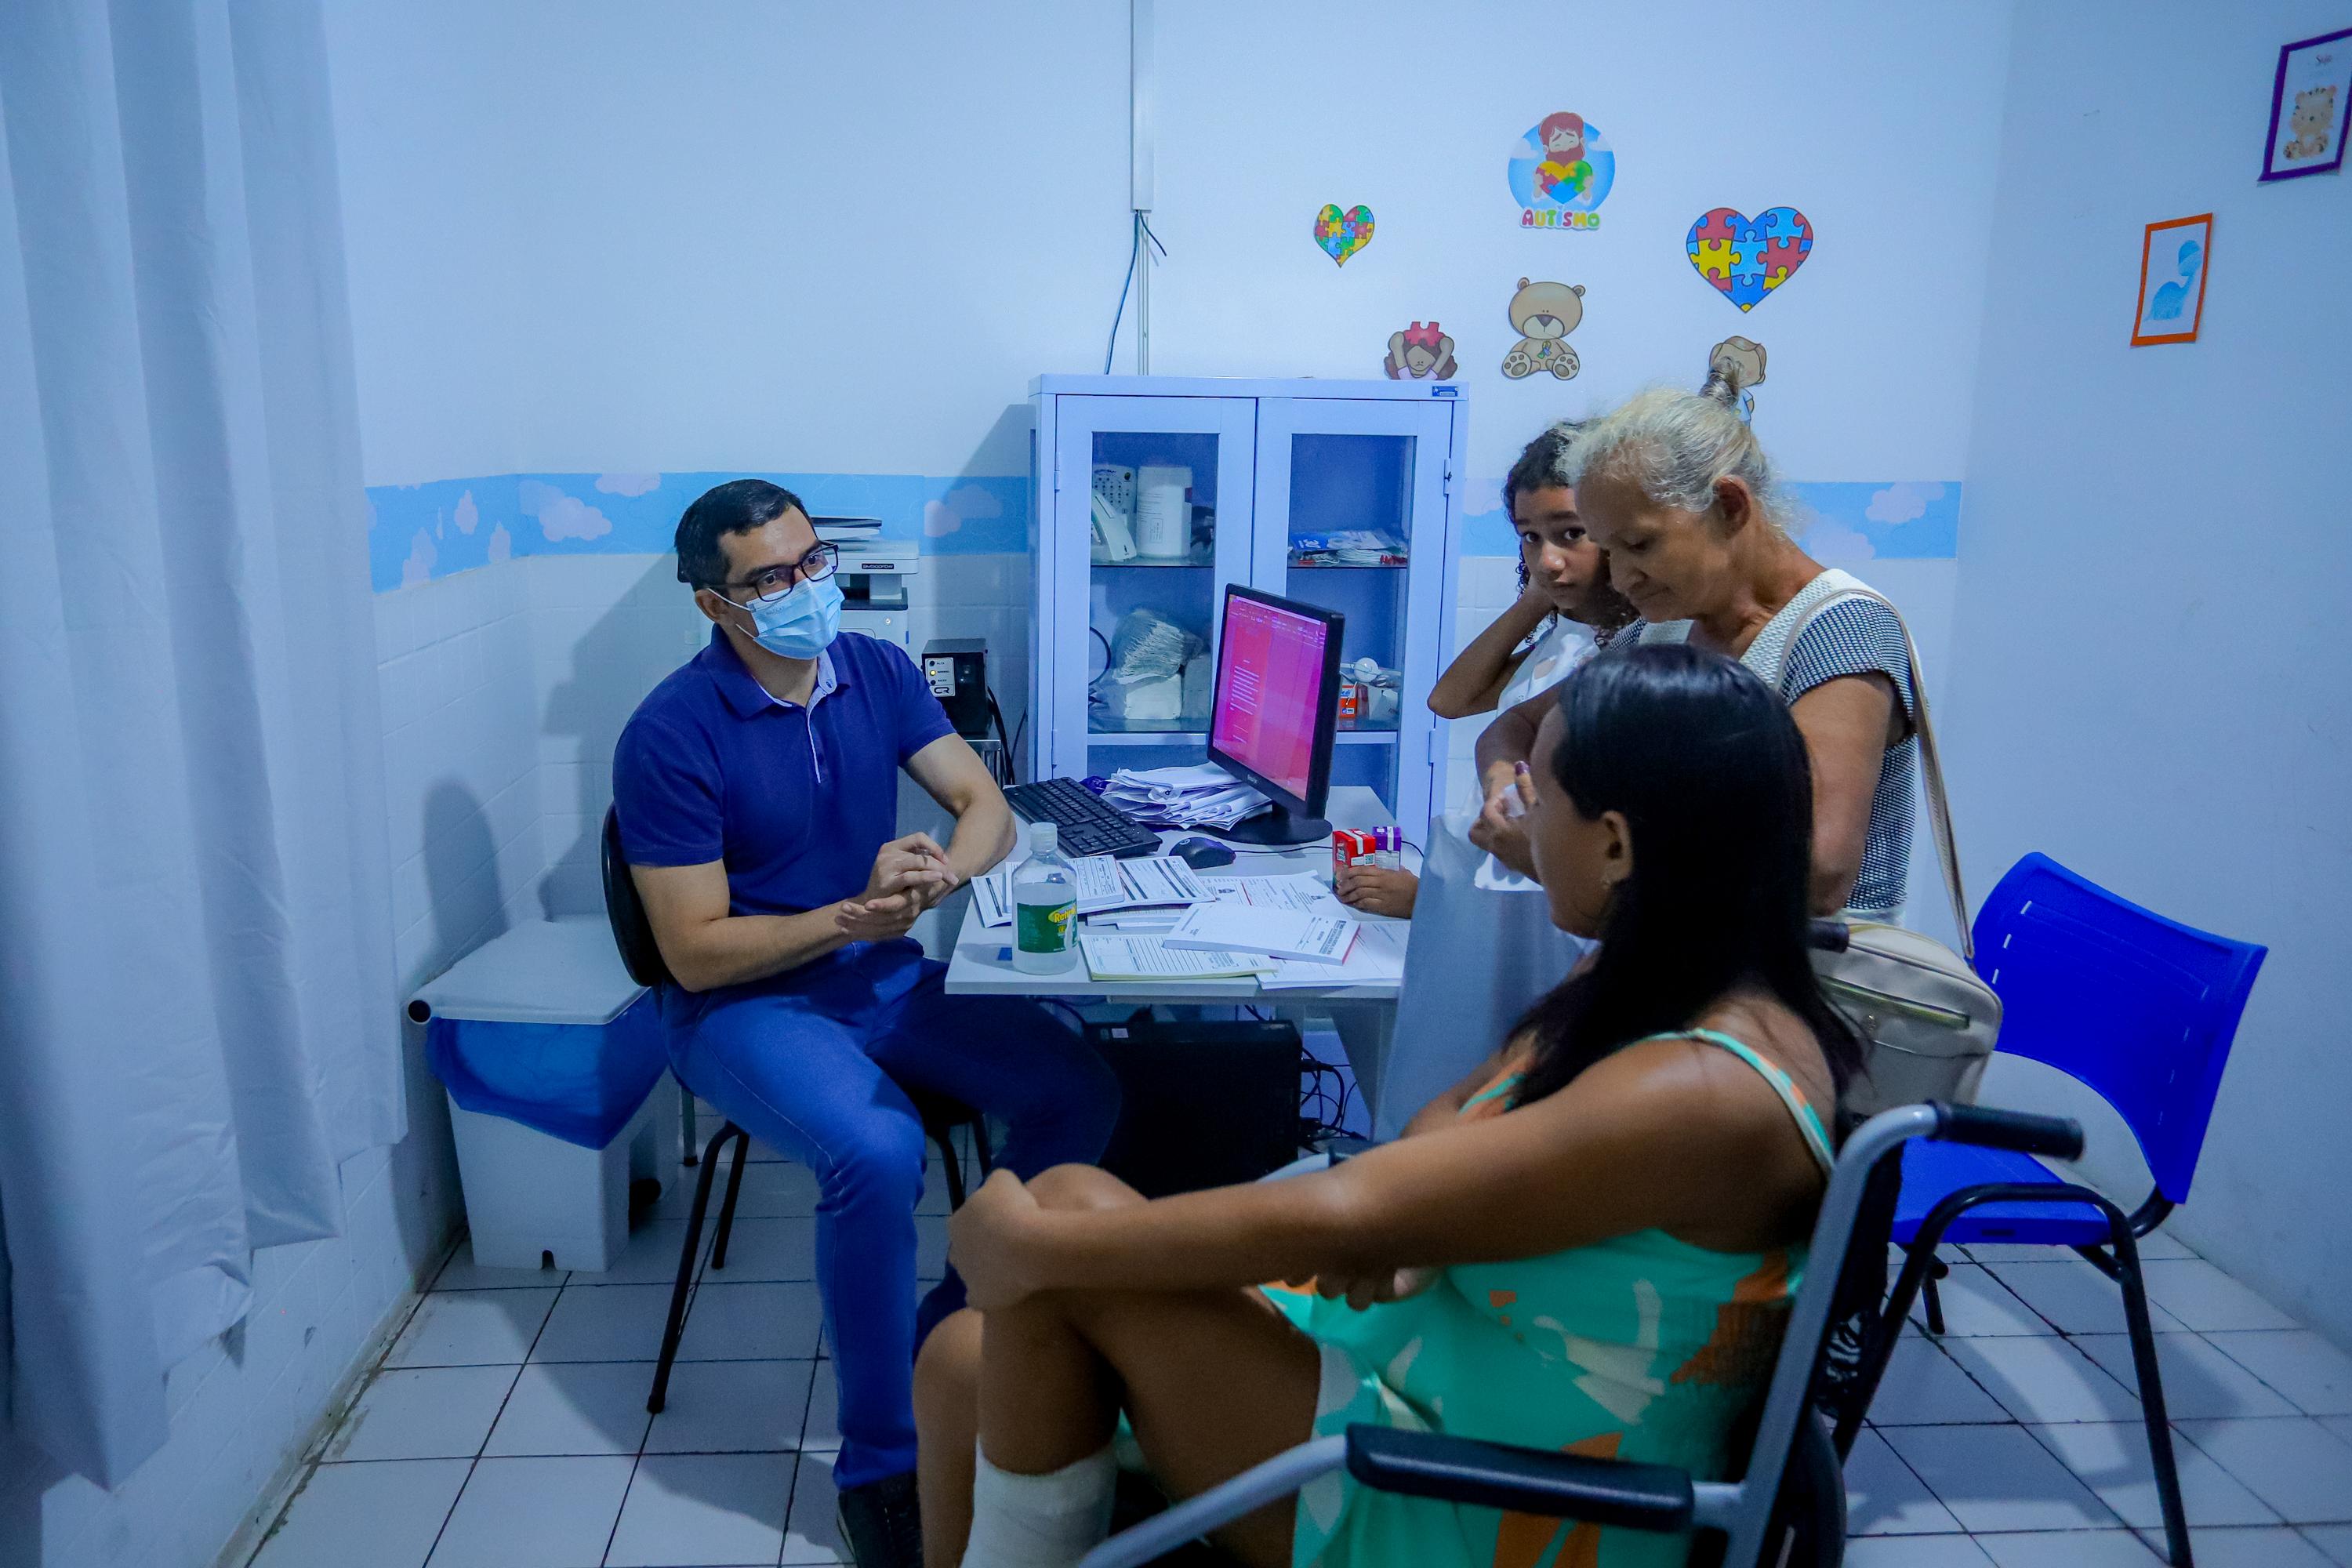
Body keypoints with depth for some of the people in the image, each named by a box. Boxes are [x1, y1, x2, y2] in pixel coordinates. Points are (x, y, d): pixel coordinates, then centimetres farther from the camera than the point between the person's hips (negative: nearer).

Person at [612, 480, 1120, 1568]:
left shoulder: (878, 672, 1)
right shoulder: (672, 735, -16)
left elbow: (987, 806, 1)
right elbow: (697, 951, -16)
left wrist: (940, 871, -22)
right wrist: (855, 914, -23)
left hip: (886, 972, 6)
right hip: (747, 1002, -5)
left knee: (1076, 1092, -14)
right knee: (877, 1153, -34)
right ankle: (880, 1462, -12)